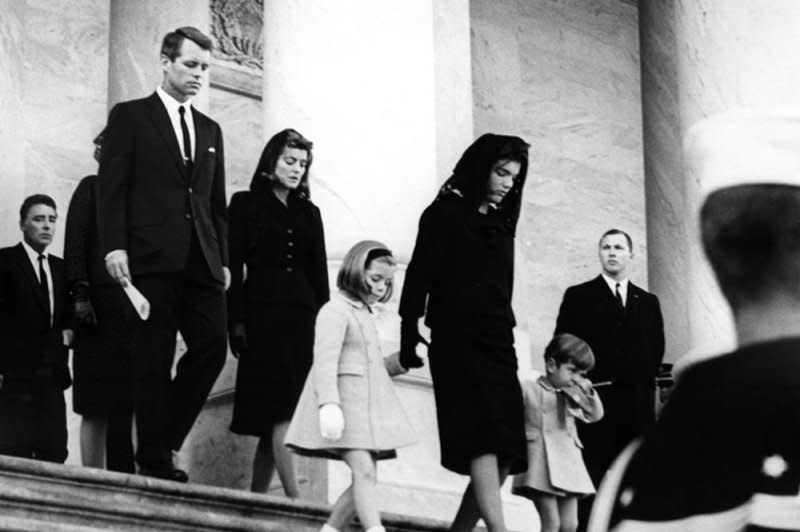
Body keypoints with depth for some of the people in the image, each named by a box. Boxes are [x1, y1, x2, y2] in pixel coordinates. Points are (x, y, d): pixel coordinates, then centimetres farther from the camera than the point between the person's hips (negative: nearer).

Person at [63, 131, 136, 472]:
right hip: (101, 302, -4)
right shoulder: (92, 187, 8)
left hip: (138, 303, 4)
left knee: (125, 405, -3)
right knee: (98, 406, -5)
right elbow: (76, 241, 0)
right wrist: (80, 294, -12)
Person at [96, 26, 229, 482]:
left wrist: (224, 258, 11)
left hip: (201, 261, 5)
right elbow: (112, 186, -2)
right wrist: (114, 246, -12)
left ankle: (165, 440, 7)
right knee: (155, 359, -4)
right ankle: (154, 458, 1)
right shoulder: (130, 117, 6)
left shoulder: (210, 130, 21)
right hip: (152, 257, -5)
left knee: (212, 346, -7)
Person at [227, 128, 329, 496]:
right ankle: (294, 501, -20)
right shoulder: (246, 204, 6)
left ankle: (256, 497, 6)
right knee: (279, 411, -13)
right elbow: (233, 267, -1)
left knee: (273, 415, 2)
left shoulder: (309, 213, 18)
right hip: (262, 313, -4)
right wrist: (237, 322, -10)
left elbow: (319, 274, 16)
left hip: (302, 318, 4)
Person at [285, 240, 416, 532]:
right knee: (364, 471, -20)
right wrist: (329, 404, -30)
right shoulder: (336, 311, -7)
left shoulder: (364, 316, 23)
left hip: (368, 407, 9)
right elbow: (325, 360, -18)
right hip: (344, 404, -9)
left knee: (366, 477, 4)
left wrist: (402, 360, 12)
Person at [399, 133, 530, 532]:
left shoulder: (500, 223, 20)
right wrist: (409, 338, -14)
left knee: (504, 457, 0)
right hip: (458, 343, -7)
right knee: (484, 440, -21)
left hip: (497, 345, 7)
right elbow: (418, 277, -6)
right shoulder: (446, 214, 1)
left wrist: (506, 336, 12)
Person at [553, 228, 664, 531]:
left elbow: (656, 348, 15)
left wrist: (644, 380, 3)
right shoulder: (578, 296, 8)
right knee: (593, 479, -7)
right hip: (596, 401, -3)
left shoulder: (648, 302, 18)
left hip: (638, 405, 3)